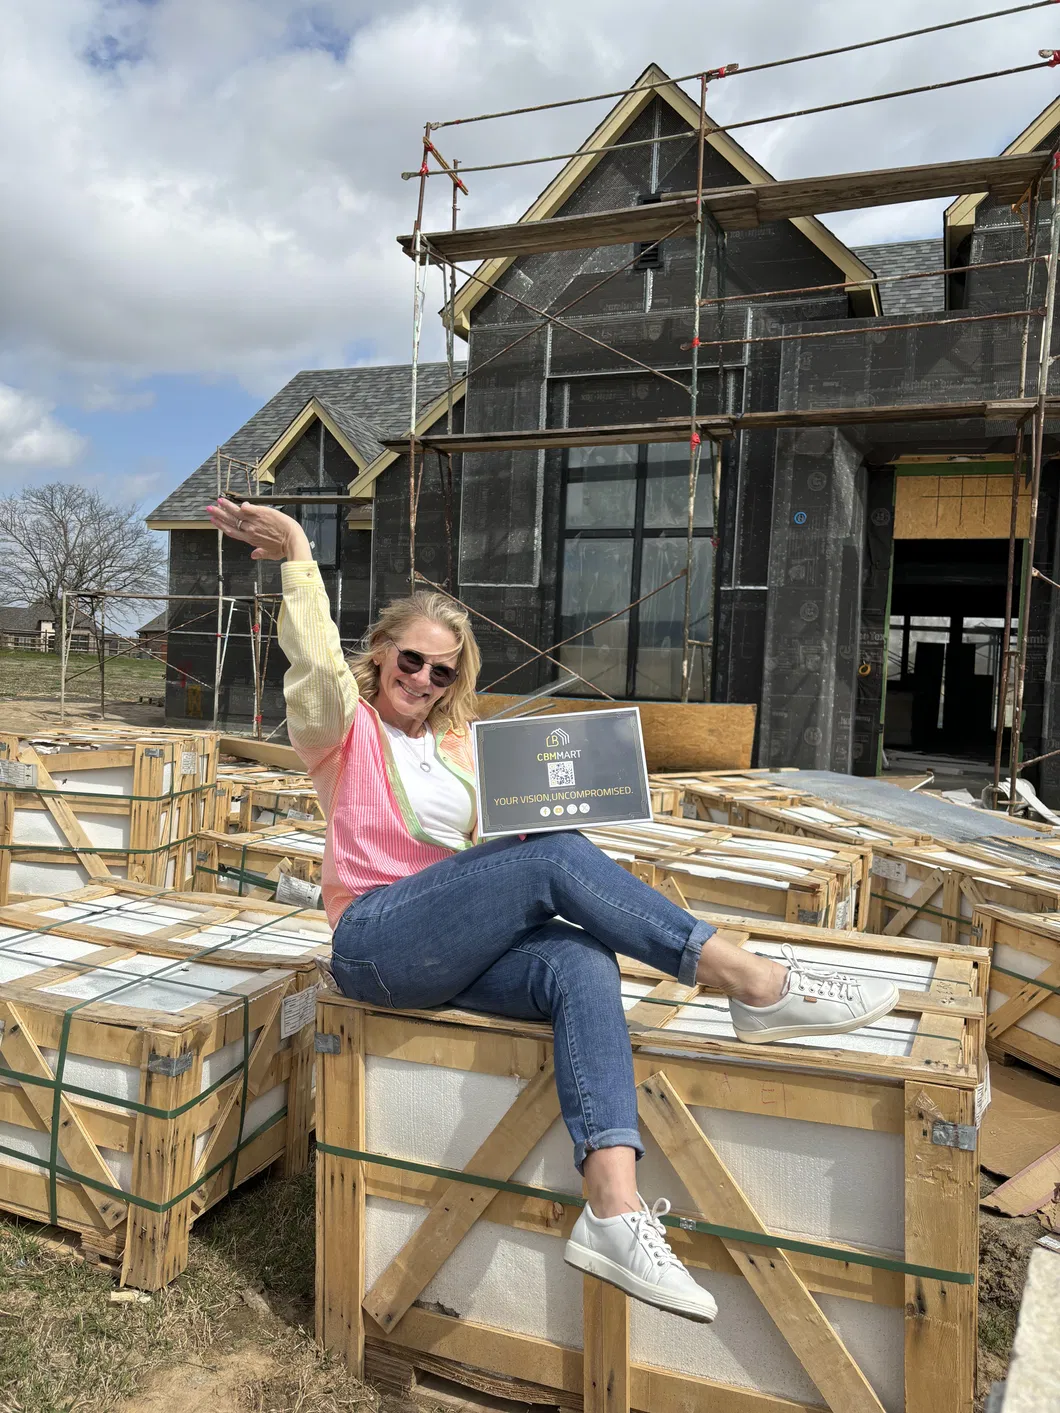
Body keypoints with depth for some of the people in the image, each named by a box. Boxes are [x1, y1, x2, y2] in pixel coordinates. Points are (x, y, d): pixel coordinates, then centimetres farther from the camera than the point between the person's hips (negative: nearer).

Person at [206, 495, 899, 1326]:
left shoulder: (465, 743, 24)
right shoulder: (347, 732, 7)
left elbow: (510, 838, 20)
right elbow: (316, 664, -15)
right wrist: (298, 557, -22)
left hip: (458, 953, 5)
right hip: (378, 941, -5)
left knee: (583, 963, -29)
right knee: (554, 857, -28)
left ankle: (614, 1213, -42)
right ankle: (752, 983, -26)